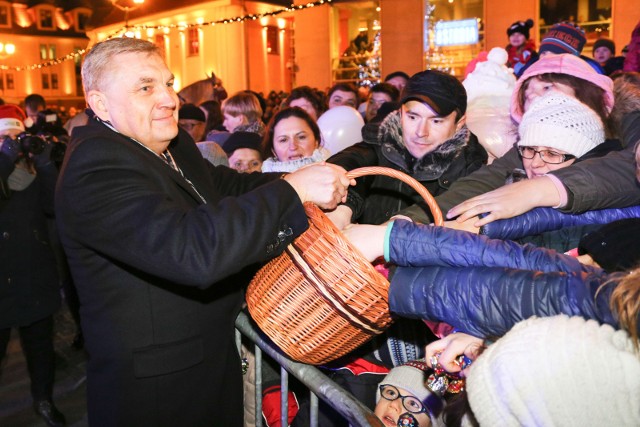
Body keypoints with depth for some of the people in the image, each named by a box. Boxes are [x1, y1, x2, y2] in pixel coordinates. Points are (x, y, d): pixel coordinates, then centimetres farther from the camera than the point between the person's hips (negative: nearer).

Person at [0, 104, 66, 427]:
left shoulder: (32, 167, 5)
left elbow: (54, 206, -9)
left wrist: (46, 164, -17)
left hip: (36, 276, 3)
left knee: (41, 343, 16)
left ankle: (44, 399, 34)